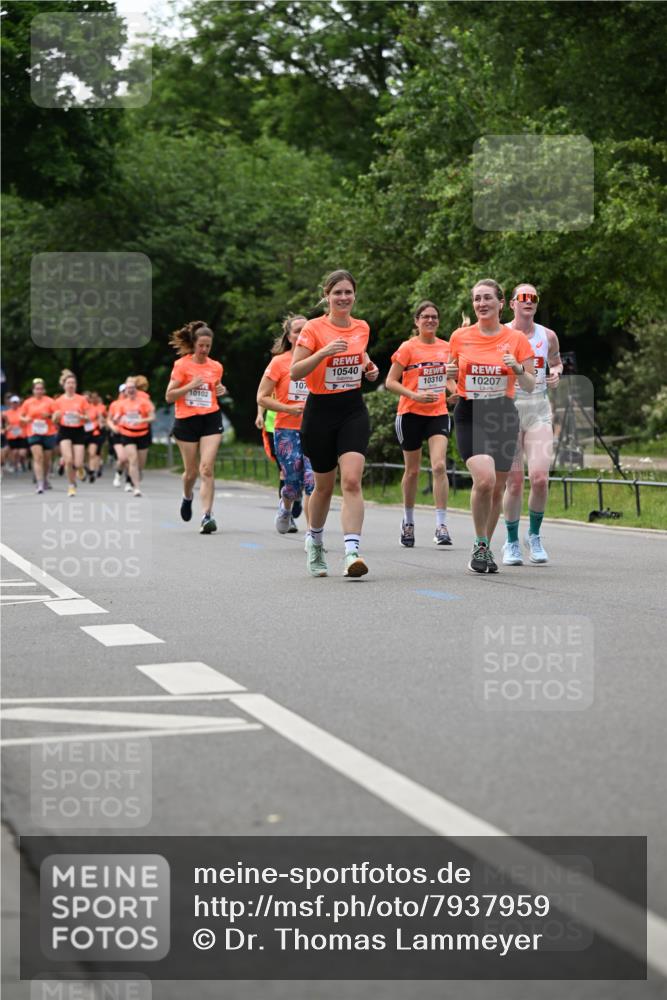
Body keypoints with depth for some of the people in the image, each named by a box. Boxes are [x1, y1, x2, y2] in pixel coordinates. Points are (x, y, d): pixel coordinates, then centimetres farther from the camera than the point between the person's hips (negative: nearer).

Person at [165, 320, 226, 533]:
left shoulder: (216, 367, 8)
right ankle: (187, 497, 41)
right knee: (191, 471, 7)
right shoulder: (182, 365, -3)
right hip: (186, 420, -1)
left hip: (211, 419, 1)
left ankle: (207, 516, -15)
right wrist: (190, 385, -17)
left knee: (207, 469, -13)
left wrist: (220, 391, 3)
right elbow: (169, 396, -5)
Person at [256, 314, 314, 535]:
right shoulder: (279, 362, -1)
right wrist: (289, 409, -14)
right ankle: (285, 508, 32)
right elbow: (262, 398, -2)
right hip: (287, 431, -2)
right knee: (293, 483, -4)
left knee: (313, 481, -14)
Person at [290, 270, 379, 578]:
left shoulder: (362, 328, 7)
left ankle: (352, 552, -23)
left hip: (353, 410, 2)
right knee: (324, 484, 10)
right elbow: (294, 372, -12)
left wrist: (370, 369, 5)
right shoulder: (314, 328, -7)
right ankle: (314, 540, 36)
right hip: (321, 410, -2)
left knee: (351, 480, -16)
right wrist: (324, 352, -25)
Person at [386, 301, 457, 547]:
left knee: (439, 466, -15)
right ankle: (408, 521, 28)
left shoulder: (446, 348, 6)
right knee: (412, 470, 8)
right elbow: (390, 382, -7)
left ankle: (441, 525, -14)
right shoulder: (408, 348, -6)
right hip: (411, 413, -2)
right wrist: (415, 395, -20)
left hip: (438, 413, 2)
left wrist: (455, 391, 0)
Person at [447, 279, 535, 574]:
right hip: (469, 416, -1)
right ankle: (480, 545, -4)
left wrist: (518, 369, -16)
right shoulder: (460, 336, 3)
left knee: (497, 488, 6)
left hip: (504, 417, 1)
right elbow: (451, 379, 15)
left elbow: (530, 387, 4)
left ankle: (485, 548, 26)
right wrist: (449, 373, -8)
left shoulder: (516, 338, 1)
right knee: (484, 479, -22)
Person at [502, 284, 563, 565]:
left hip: (539, 413, 2)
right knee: (514, 483, -3)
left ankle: (534, 536, 10)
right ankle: (512, 542, 15)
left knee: (539, 478, -12)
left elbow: (556, 361, 24)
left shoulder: (547, 336, 6)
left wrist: (556, 374, 2)